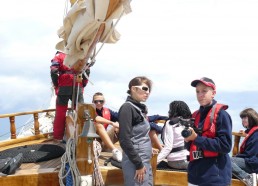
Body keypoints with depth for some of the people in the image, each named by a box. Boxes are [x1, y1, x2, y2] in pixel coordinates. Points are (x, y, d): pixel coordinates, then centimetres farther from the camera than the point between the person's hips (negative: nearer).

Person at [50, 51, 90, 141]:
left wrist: (56, 85, 2)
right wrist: (83, 84, 9)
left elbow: (53, 71, -8)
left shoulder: (59, 56, 8)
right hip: (78, 88, 1)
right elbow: (87, 70, 2)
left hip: (64, 88, -1)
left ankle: (58, 136, 10)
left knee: (60, 113, 6)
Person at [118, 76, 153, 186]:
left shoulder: (140, 108, 14)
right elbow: (124, 140, -18)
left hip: (145, 161, 9)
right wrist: (138, 164, -16)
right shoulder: (127, 107, -11)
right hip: (135, 162, -9)